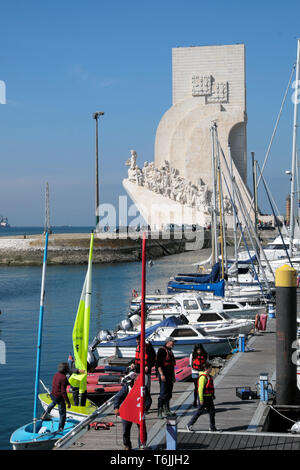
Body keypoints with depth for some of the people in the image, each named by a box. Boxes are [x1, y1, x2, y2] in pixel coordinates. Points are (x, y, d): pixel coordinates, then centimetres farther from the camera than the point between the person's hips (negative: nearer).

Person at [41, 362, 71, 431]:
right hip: (59, 398, -8)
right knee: (62, 414, 7)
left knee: (53, 402, 43)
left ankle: (44, 415, 50)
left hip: (53, 395, 8)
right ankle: (60, 429, 12)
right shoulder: (63, 378, -26)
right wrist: (68, 402, -21)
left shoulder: (56, 374, -2)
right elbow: (63, 392, -26)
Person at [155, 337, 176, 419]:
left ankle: (166, 410, 21)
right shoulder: (162, 350, -10)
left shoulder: (170, 351, 19)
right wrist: (161, 374, -23)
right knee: (163, 394, -11)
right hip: (163, 375, -9)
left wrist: (173, 376, 23)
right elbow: (158, 363, -17)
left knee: (168, 394, 12)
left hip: (170, 376, 9)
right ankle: (160, 412, -9)